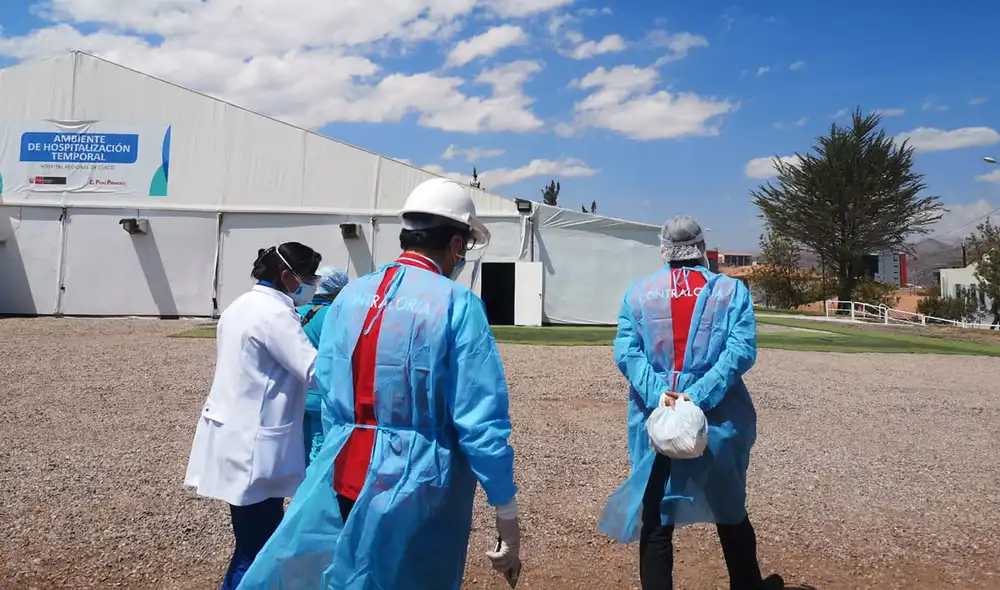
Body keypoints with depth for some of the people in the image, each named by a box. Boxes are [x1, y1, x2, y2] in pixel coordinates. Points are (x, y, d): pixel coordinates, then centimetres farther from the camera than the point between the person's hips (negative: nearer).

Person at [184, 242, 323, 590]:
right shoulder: (276, 313, -18)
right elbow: (315, 371, -22)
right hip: (253, 444, -10)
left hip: (235, 434, 10)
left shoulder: (239, 306, 12)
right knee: (256, 550, 1)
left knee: (257, 540, 20)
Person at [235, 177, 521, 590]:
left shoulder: (348, 296, 4)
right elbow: (482, 420, -16)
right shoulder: (458, 305, -14)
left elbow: (329, 397, 9)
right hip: (417, 489, -5)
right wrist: (507, 514, -8)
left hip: (340, 480, 5)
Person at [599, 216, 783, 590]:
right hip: (719, 421, 1)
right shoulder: (732, 290, 0)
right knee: (730, 512, 22)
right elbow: (741, 350, -12)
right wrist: (698, 396, -17)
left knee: (656, 519, 9)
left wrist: (658, 394, -16)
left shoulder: (638, 292, 1)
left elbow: (625, 351, -9)